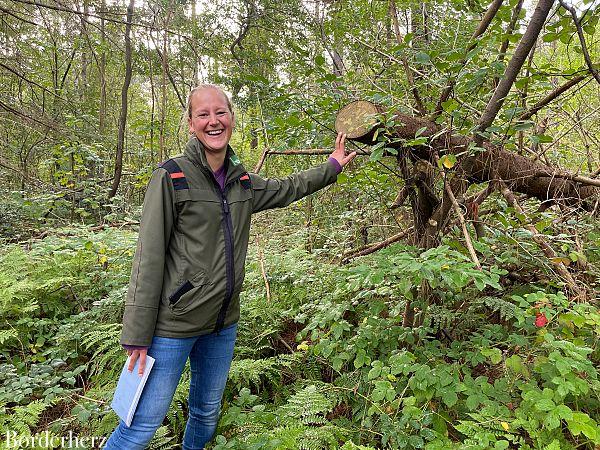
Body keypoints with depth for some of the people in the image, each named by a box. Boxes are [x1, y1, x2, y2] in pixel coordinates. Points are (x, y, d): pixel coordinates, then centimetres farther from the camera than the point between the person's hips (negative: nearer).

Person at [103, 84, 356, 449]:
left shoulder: (243, 181, 5)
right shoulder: (172, 176, -12)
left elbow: (287, 188, 24)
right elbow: (149, 259, -14)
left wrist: (333, 165, 29)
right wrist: (137, 336, -14)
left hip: (224, 323, 6)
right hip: (174, 323, -5)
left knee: (207, 414, 21)